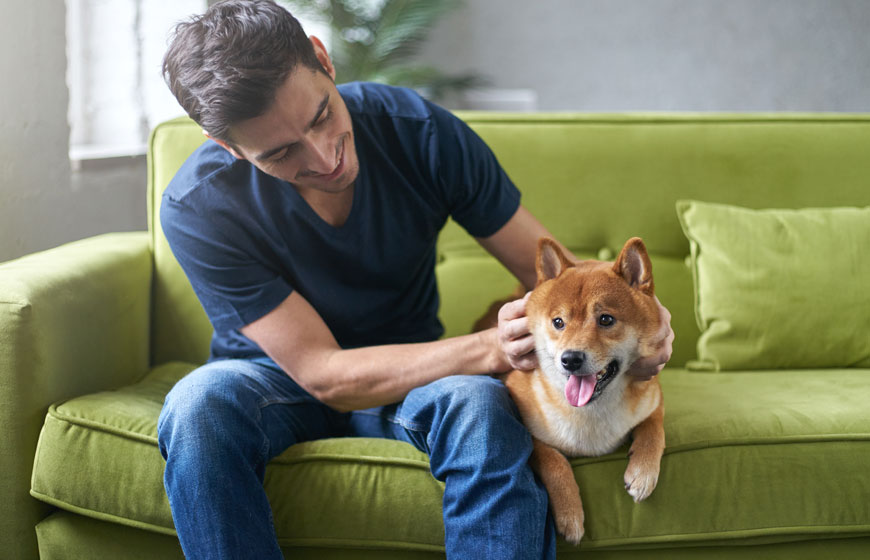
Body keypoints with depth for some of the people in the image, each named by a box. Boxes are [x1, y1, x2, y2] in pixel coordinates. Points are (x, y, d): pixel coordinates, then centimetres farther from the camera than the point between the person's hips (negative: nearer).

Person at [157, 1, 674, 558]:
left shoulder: (421, 131, -18)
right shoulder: (196, 210, -24)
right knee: (198, 405, -35)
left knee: (479, 404, -34)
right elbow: (323, 375, -26)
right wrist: (493, 348, -39)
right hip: (275, 378, 0)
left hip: (414, 374, 1)